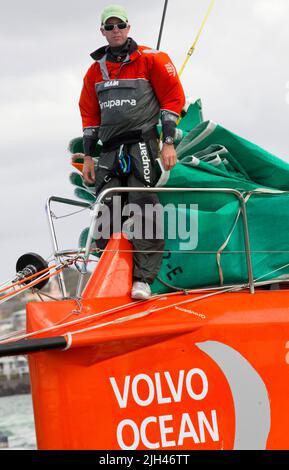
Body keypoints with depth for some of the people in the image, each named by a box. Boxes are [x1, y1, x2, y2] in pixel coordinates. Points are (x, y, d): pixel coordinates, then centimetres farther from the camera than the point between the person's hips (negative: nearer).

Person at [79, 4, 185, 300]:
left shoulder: (150, 59, 1)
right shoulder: (96, 70, 16)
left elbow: (172, 97, -2)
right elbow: (89, 114, 20)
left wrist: (168, 143, -10)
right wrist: (88, 157, 16)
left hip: (142, 145, -5)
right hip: (110, 150, 5)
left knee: (144, 209, -13)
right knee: (106, 216, 2)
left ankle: (142, 279, -14)